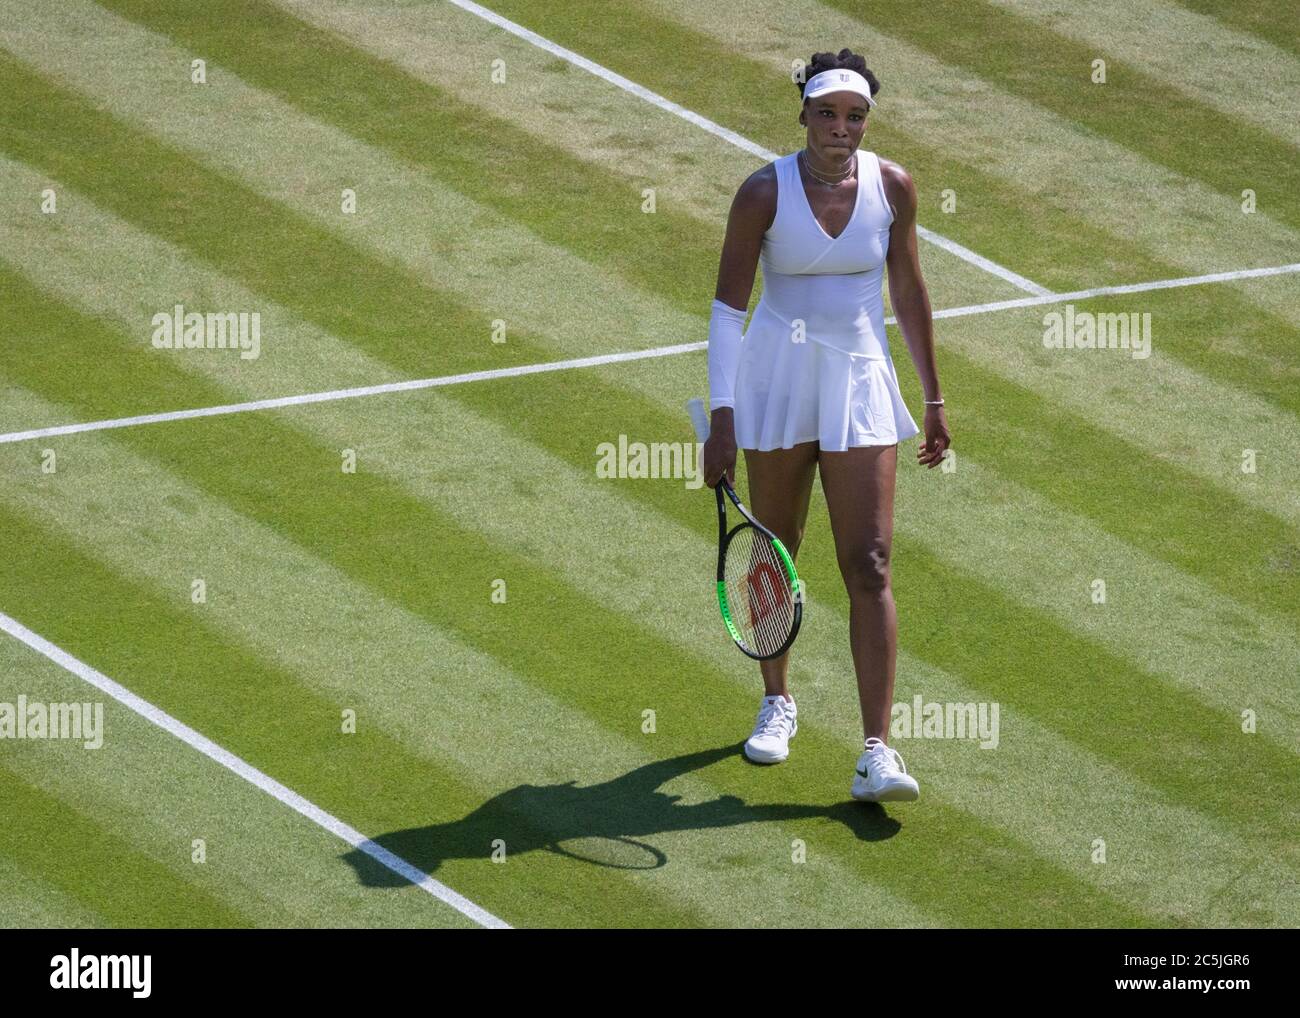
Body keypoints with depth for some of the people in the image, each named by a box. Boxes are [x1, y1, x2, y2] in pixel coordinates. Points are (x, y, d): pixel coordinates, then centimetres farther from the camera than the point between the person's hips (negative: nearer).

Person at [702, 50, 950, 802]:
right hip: (776, 380, 0)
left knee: (869, 566, -9)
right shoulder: (765, 193, -9)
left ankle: (878, 753, -13)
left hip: (860, 382, 1)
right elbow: (728, 305, -8)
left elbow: (909, 291, 10)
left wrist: (934, 398, 12)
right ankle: (778, 701, 36)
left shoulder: (893, 186, -2)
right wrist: (722, 414, -16)